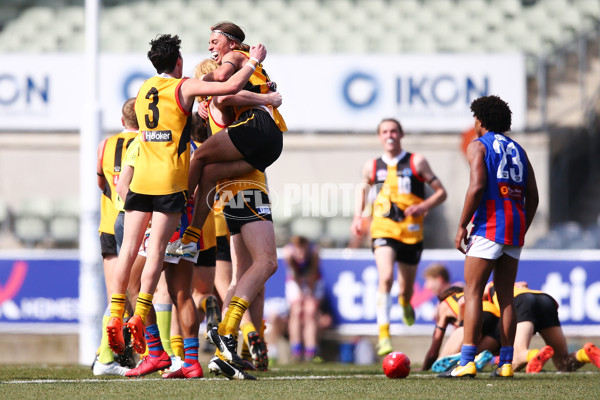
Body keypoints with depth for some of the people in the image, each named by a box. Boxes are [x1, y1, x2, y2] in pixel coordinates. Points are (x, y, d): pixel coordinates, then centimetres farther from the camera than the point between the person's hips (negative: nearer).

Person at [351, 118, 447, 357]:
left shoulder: (416, 162, 2)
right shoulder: (372, 167, 9)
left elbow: (441, 192, 4)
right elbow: (363, 189, 30)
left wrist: (423, 207, -15)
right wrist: (358, 216, 13)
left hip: (411, 232, 0)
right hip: (383, 230, 0)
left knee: (406, 289, 11)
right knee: (386, 277, -24)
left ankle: (405, 303, 50)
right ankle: (383, 335, -25)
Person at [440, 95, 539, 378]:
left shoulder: (478, 146, 0)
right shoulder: (517, 149, 19)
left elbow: (477, 187, -15)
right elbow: (533, 197, 15)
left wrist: (462, 226, -10)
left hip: (489, 225, -6)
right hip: (516, 227, 6)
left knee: (472, 293, -6)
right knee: (506, 297, 9)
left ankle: (466, 362, -15)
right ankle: (506, 363, 6)